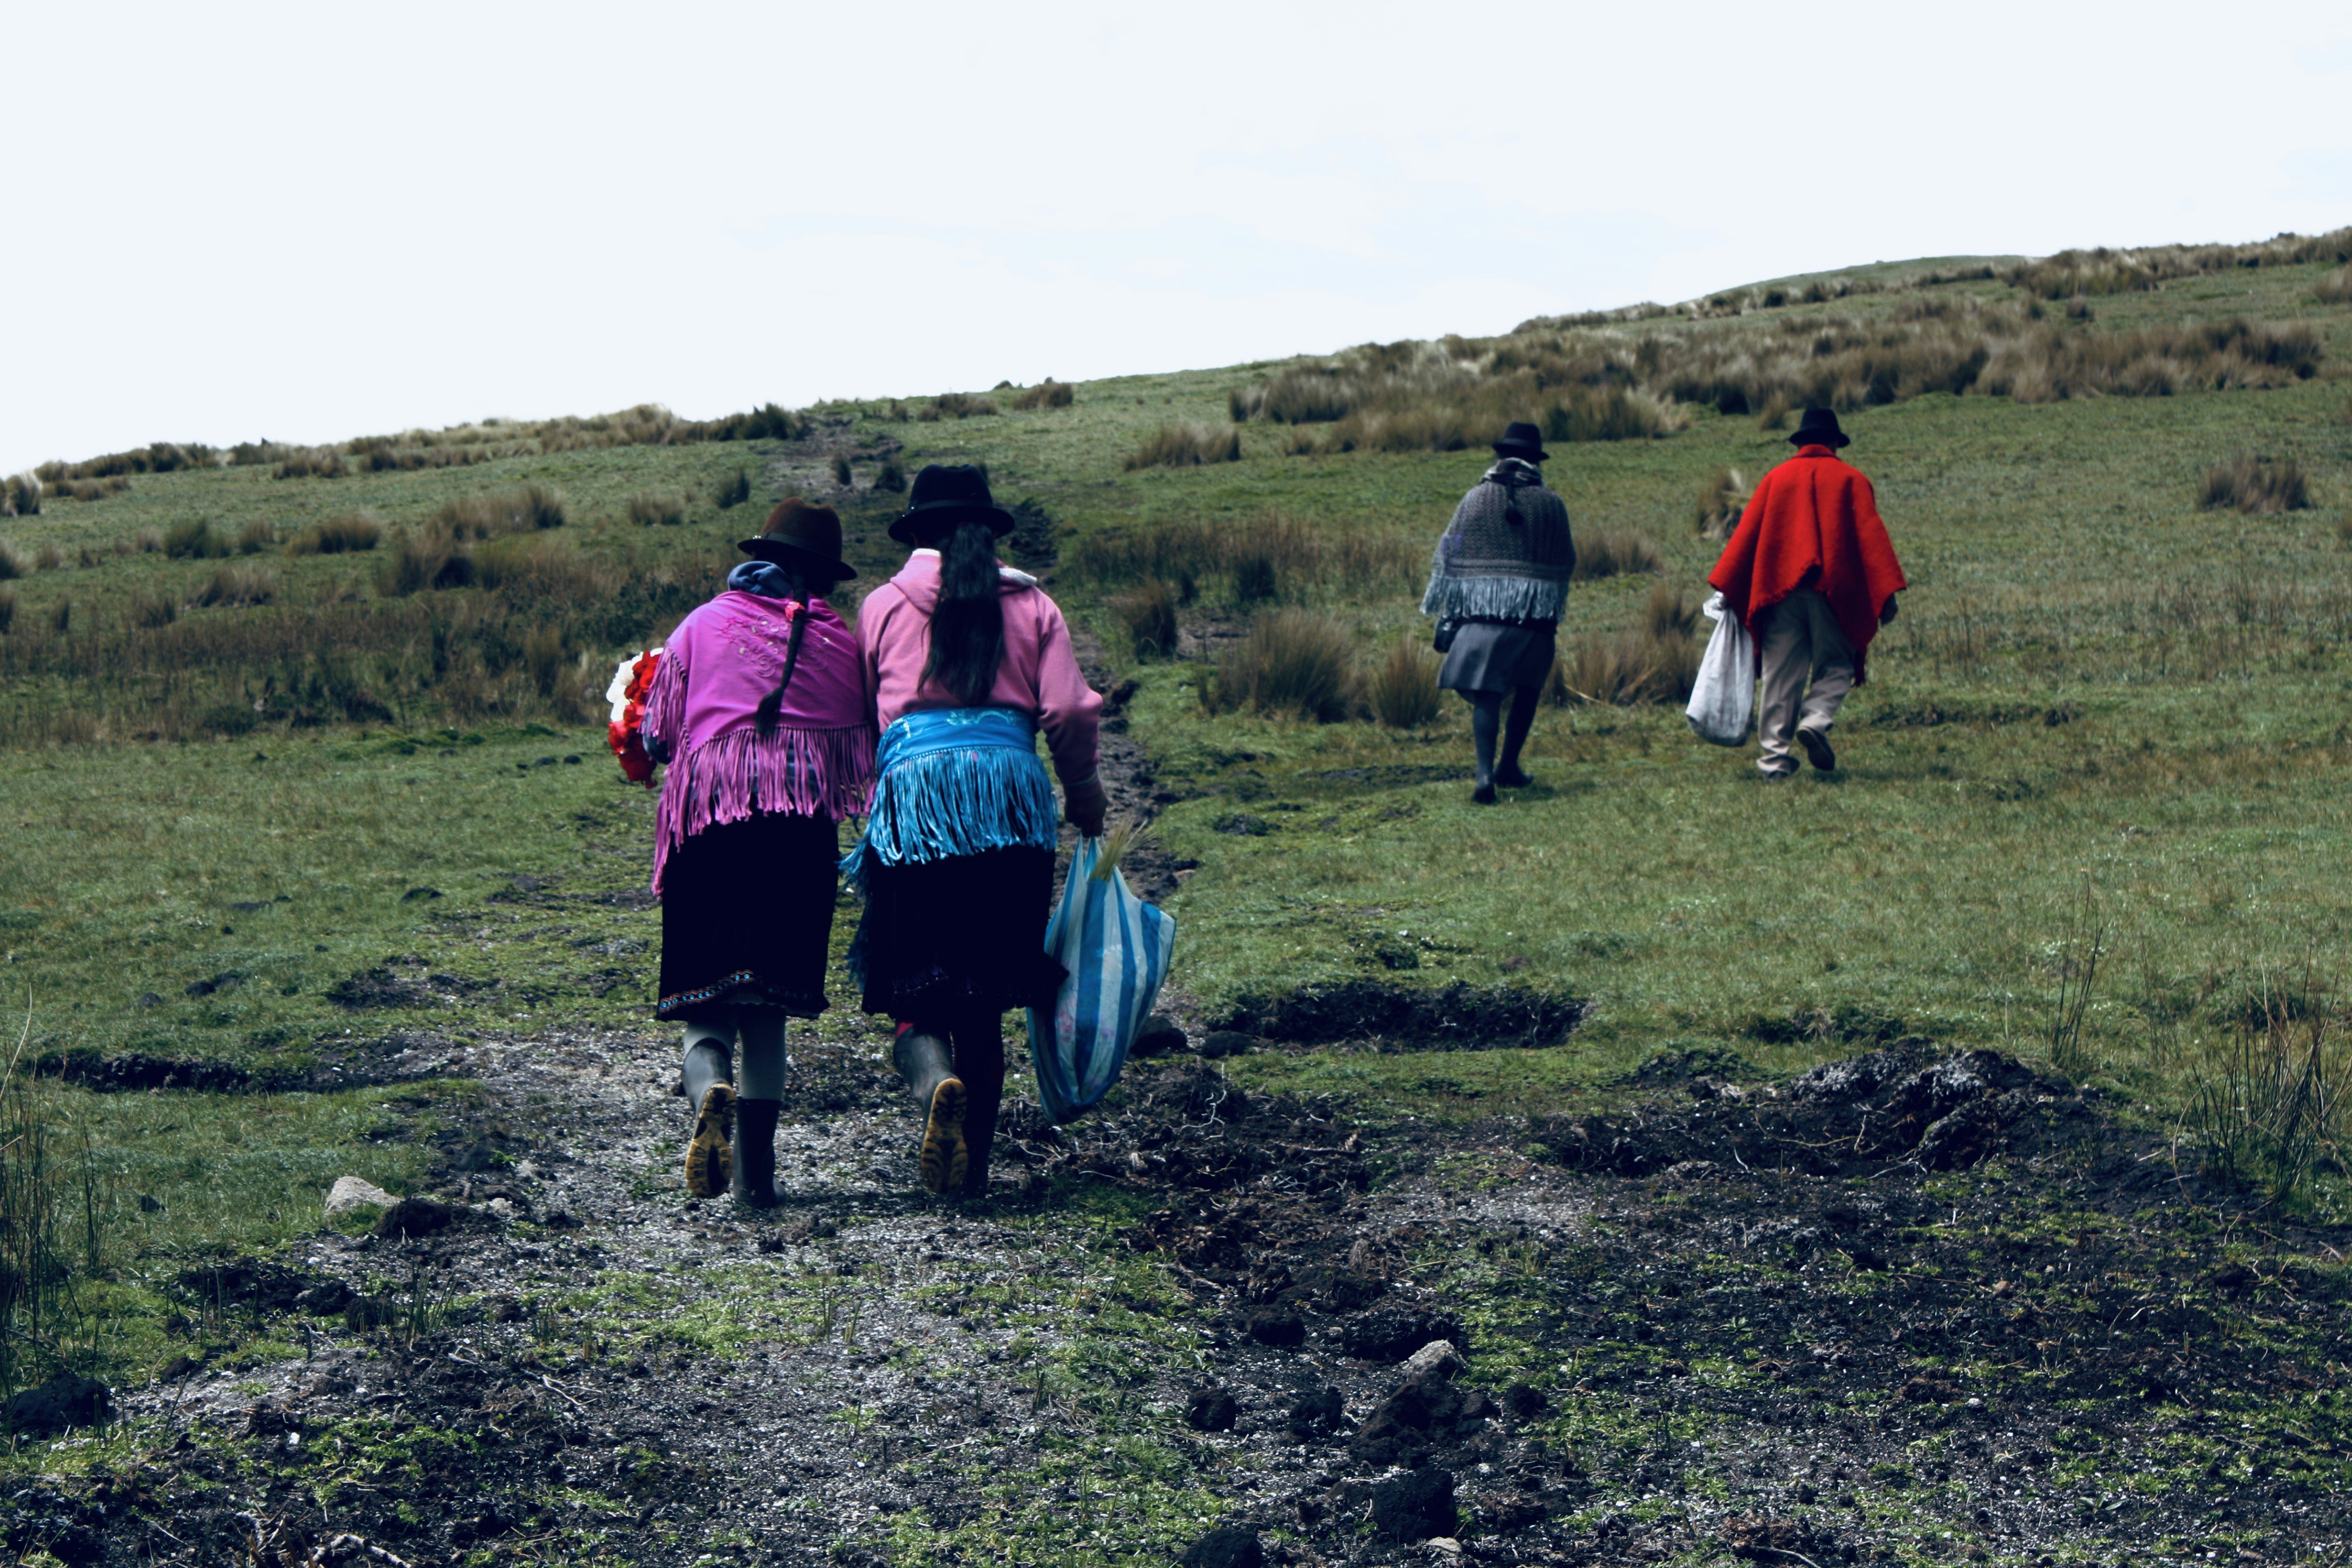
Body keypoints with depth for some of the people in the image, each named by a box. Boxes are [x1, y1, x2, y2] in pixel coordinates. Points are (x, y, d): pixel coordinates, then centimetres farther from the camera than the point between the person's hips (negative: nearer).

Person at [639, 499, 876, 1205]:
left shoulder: (701, 625, 13)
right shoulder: (840, 641, 12)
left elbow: (658, 735, 13)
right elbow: (860, 756, 13)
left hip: (707, 817, 0)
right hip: (803, 829, 0)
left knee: (705, 1010, 2)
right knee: (768, 1011, 8)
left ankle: (710, 1096, -30)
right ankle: (756, 1168, 0)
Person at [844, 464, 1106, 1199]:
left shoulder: (884, 605, 13)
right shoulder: (1031, 605, 14)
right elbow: (1069, 711, 5)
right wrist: (1084, 797, 19)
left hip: (914, 785, -1)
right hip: (1012, 789, 1)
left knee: (916, 991, 0)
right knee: (985, 999, 9)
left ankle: (936, 1083, -31)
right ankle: (973, 1165, 9)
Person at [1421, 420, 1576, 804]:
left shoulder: (1476, 499, 3)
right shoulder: (1551, 504, 3)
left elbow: (1450, 554, 4)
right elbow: (1565, 566, 10)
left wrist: (1447, 610, 11)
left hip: (1482, 612, 0)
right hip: (1535, 614, 1)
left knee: (1486, 695, -3)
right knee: (1528, 689, 20)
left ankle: (1485, 771, -20)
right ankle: (1509, 767, 24)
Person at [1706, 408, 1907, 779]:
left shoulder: (1777, 478, 12)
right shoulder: (1851, 480, 7)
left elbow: (1747, 533, 8)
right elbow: (1870, 534, -2)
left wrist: (1728, 591, 10)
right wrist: (1886, 593, -5)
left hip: (1780, 591, 2)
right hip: (1833, 591, -2)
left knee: (1780, 676, 4)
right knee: (1835, 667, 9)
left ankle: (1775, 755, -1)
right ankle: (1816, 720, -18)